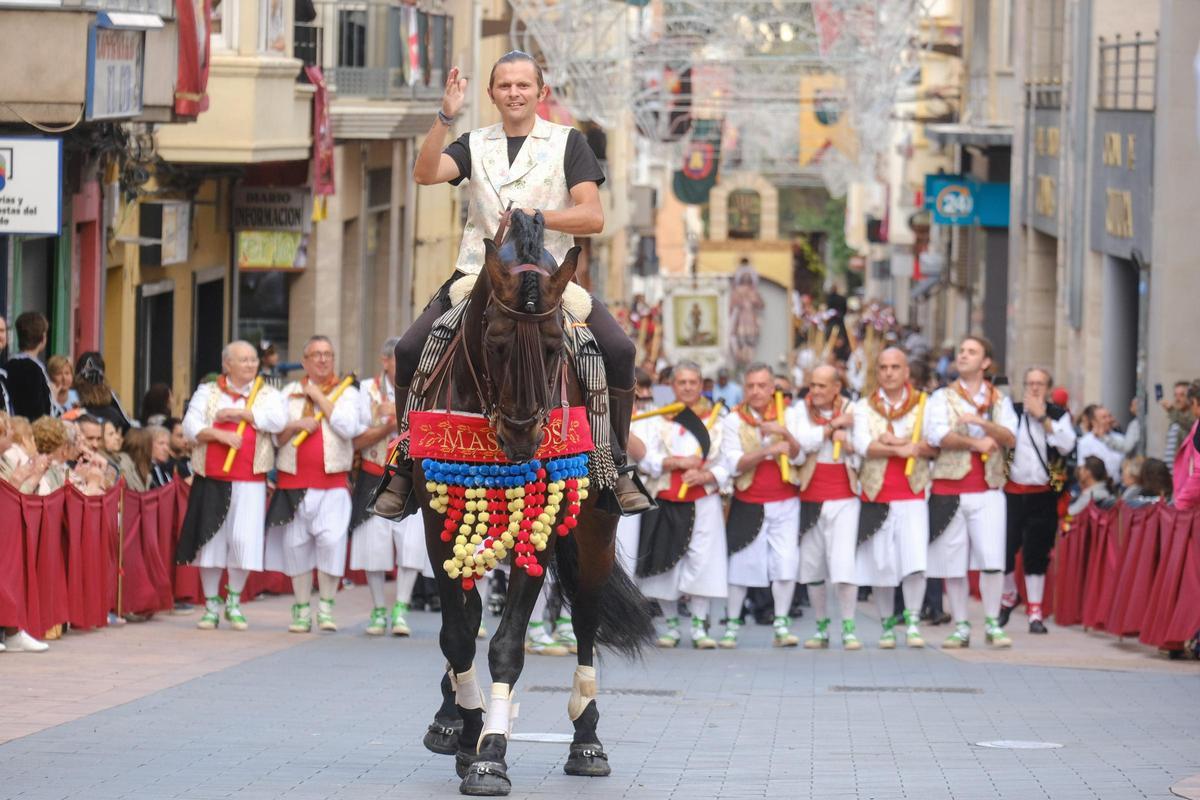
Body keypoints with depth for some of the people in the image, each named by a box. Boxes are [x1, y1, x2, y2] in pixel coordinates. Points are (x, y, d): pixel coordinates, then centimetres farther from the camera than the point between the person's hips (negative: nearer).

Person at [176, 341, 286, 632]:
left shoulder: (267, 395, 10)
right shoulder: (208, 392, 11)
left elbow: (277, 421, -10)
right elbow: (190, 427, -1)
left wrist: (238, 413, -9)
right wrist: (219, 434, -17)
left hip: (249, 482, 0)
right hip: (212, 479, 0)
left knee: (243, 540, -5)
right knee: (210, 539, 1)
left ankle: (234, 602, 14)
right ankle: (211, 605, 12)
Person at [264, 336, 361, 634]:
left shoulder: (347, 393, 8)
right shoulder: (290, 392, 15)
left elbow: (348, 428, -10)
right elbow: (275, 435, 11)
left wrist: (320, 397, -6)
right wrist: (295, 425, -8)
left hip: (333, 483, -3)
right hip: (295, 481, 3)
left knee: (332, 540, -16)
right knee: (296, 544, 2)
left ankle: (326, 606, -5)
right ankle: (301, 608, 11)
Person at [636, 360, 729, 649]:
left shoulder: (716, 420, 8)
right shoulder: (659, 420, 9)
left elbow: (727, 463, 3)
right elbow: (647, 459, -1)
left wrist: (706, 476, -14)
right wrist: (678, 463, -13)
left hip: (704, 500, -1)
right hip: (666, 502, 1)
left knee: (702, 561, -7)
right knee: (668, 563, 1)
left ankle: (700, 625, -3)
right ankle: (671, 625, 10)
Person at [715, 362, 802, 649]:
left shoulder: (787, 415, 4)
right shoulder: (734, 421, -1)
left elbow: (800, 454, -4)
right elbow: (734, 464, -12)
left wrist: (785, 434, -22)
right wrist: (769, 450, -24)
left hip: (785, 503, 1)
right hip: (748, 504, -1)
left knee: (786, 563, -6)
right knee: (740, 564, 1)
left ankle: (781, 625, 1)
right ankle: (731, 625, 12)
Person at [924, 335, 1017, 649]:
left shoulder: (999, 401, 13)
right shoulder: (941, 398, 9)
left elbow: (1010, 438, -3)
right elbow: (937, 435, -8)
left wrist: (981, 422, -19)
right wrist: (976, 443, -17)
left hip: (987, 489, 0)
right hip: (949, 489, 0)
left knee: (992, 558, -11)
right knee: (952, 561, -1)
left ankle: (993, 624, -3)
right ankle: (960, 627, 6)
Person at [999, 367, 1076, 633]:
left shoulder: (1059, 415, 3)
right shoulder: (1011, 412, 2)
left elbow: (1066, 445, -13)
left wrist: (1043, 417, -14)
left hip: (1044, 494, 0)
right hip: (1012, 491, 0)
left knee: (1037, 554, 3)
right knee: (1004, 548, -2)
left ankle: (1035, 613, 10)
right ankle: (1009, 597, 25)